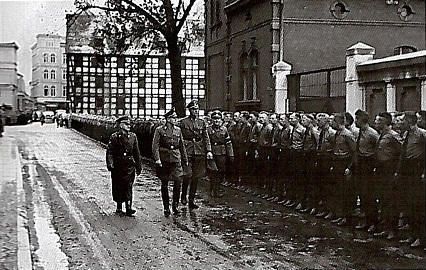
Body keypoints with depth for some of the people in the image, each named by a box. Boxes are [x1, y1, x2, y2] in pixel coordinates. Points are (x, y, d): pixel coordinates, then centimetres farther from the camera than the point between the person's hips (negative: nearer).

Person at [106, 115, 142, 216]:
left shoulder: (133, 136, 8)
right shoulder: (114, 137, -1)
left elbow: (136, 153, 12)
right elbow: (109, 152, -4)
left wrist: (138, 166, 12)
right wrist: (110, 164, -16)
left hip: (129, 166, 1)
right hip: (117, 166, -1)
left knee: (128, 186, -6)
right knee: (117, 188, 7)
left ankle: (128, 208, -7)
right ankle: (119, 207, 21)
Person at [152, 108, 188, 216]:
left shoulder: (178, 130, 9)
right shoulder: (159, 130, -3)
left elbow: (182, 146, 15)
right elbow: (155, 146, -8)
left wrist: (185, 160, 16)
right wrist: (157, 159, -18)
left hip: (176, 160, 3)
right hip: (164, 161, -3)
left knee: (178, 182, -8)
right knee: (164, 185, 5)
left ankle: (175, 205, 6)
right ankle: (166, 207, 16)